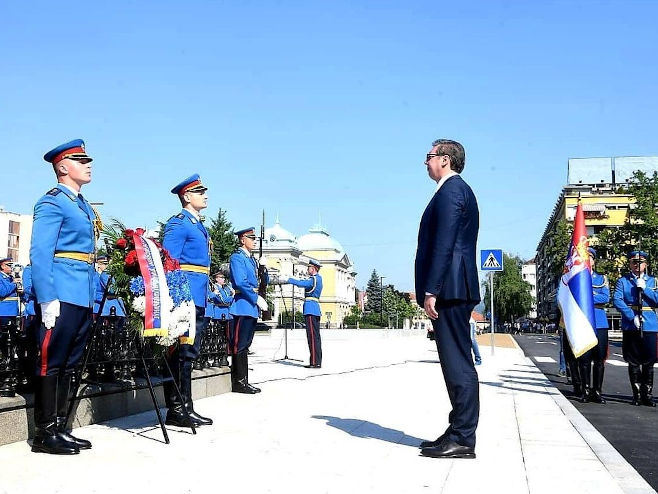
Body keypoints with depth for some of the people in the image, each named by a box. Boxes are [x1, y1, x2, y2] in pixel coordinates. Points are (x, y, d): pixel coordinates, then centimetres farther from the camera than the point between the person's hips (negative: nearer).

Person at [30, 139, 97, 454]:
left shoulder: (85, 206, 20)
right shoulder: (52, 203, -6)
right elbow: (39, 254, -15)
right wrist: (47, 299, -22)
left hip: (83, 298, 9)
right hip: (62, 296, -9)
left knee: (69, 365, 12)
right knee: (51, 363, -3)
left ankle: (60, 428, 19)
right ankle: (45, 434, 3)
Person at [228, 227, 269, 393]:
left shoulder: (252, 259, 20)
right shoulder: (237, 258, -7)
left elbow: (264, 282, 21)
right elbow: (240, 282, -18)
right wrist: (257, 298, -18)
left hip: (252, 307, 9)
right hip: (243, 306, -9)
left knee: (246, 344, 11)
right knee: (240, 345, -7)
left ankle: (243, 381, 15)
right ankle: (239, 381, -4)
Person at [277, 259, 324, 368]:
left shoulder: (314, 279, -12)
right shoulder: (318, 278, 18)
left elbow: (301, 283, -25)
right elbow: (304, 282, 21)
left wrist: (287, 280, -17)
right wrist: (287, 280, 15)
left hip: (311, 309, -10)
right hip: (315, 309, 10)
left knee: (313, 336, -10)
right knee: (315, 336, 10)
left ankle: (315, 362, -11)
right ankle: (317, 362, 12)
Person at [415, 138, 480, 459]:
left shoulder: (450, 190, -9)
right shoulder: (459, 190, 23)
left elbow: (443, 244, -18)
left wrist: (430, 291, -20)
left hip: (449, 289, -11)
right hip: (455, 289, 11)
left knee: (458, 364, -8)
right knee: (457, 363, 11)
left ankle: (462, 439, -4)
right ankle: (459, 433, 17)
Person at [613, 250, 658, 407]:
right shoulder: (623, 281, 6)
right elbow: (617, 300, -6)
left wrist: (644, 289, -9)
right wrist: (632, 317, -15)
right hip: (631, 327, -1)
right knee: (634, 362, 3)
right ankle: (637, 394, 10)